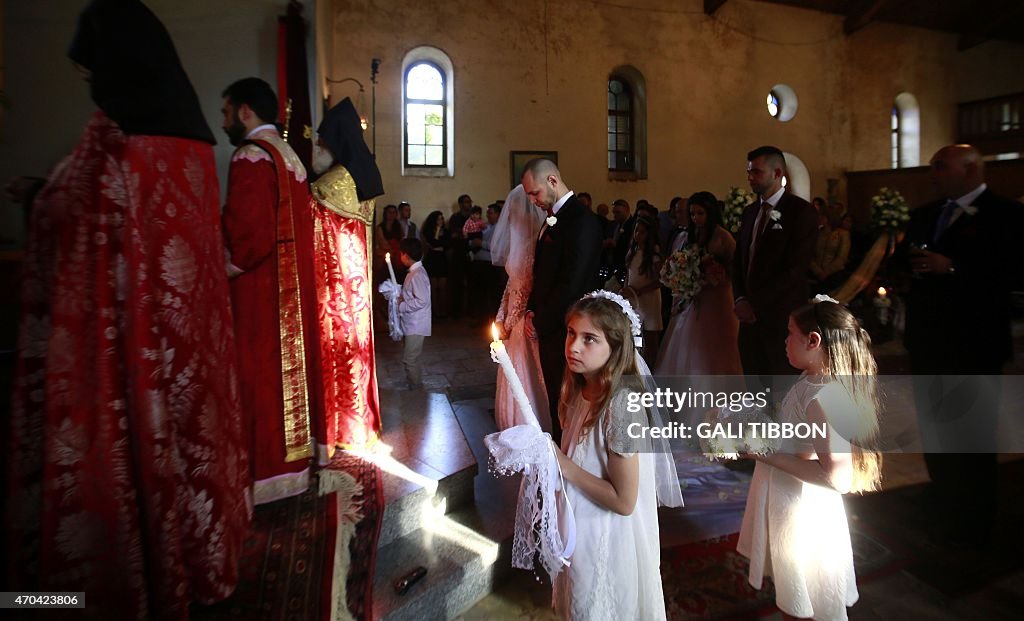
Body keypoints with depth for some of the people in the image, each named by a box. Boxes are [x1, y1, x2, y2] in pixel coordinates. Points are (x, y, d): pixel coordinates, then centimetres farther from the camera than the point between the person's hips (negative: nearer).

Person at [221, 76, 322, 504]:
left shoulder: (251, 157, -14)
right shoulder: (290, 157, 14)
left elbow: (246, 231, -23)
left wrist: (225, 269, -9)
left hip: (259, 290, -9)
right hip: (293, 286, 9)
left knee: (260, 375, -1)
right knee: (289, 364, 15)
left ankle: (266, 472, 8)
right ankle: (293, 454, 26)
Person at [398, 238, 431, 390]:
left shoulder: (417, 275, -20)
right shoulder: (415, 272, 10)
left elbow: (421, 301, -26)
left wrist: (401, 306, -17)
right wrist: (400, 296, 6)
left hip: (416, 325, -10)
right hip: (412, 323, 10)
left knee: (409, 359, -3)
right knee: (412, 359, 18)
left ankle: (416, 390, 9)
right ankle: (416, 386, 29)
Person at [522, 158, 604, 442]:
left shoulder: (581, 220, -17)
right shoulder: (552, 219, 13)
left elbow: (571, 284, -22)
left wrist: (540, 323, -13)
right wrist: (531, 311, 5)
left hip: (566, 331, -9)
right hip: (549, 329, 9)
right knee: (556, 401, 17)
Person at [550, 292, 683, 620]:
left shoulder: (620, 404, -29)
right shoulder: (581, 390, -4)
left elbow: (624, 501, -25)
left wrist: (562, 464, -23)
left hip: (608, 541, -7)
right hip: (581, 531, 8)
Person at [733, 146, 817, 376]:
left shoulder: (800, 210, -6)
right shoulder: (750, 211, 14)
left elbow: (796, 268, -14)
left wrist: (756, 304, -13)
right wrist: (741, 300, -2)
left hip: (781, 317, -6)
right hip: (750, 314, 6)